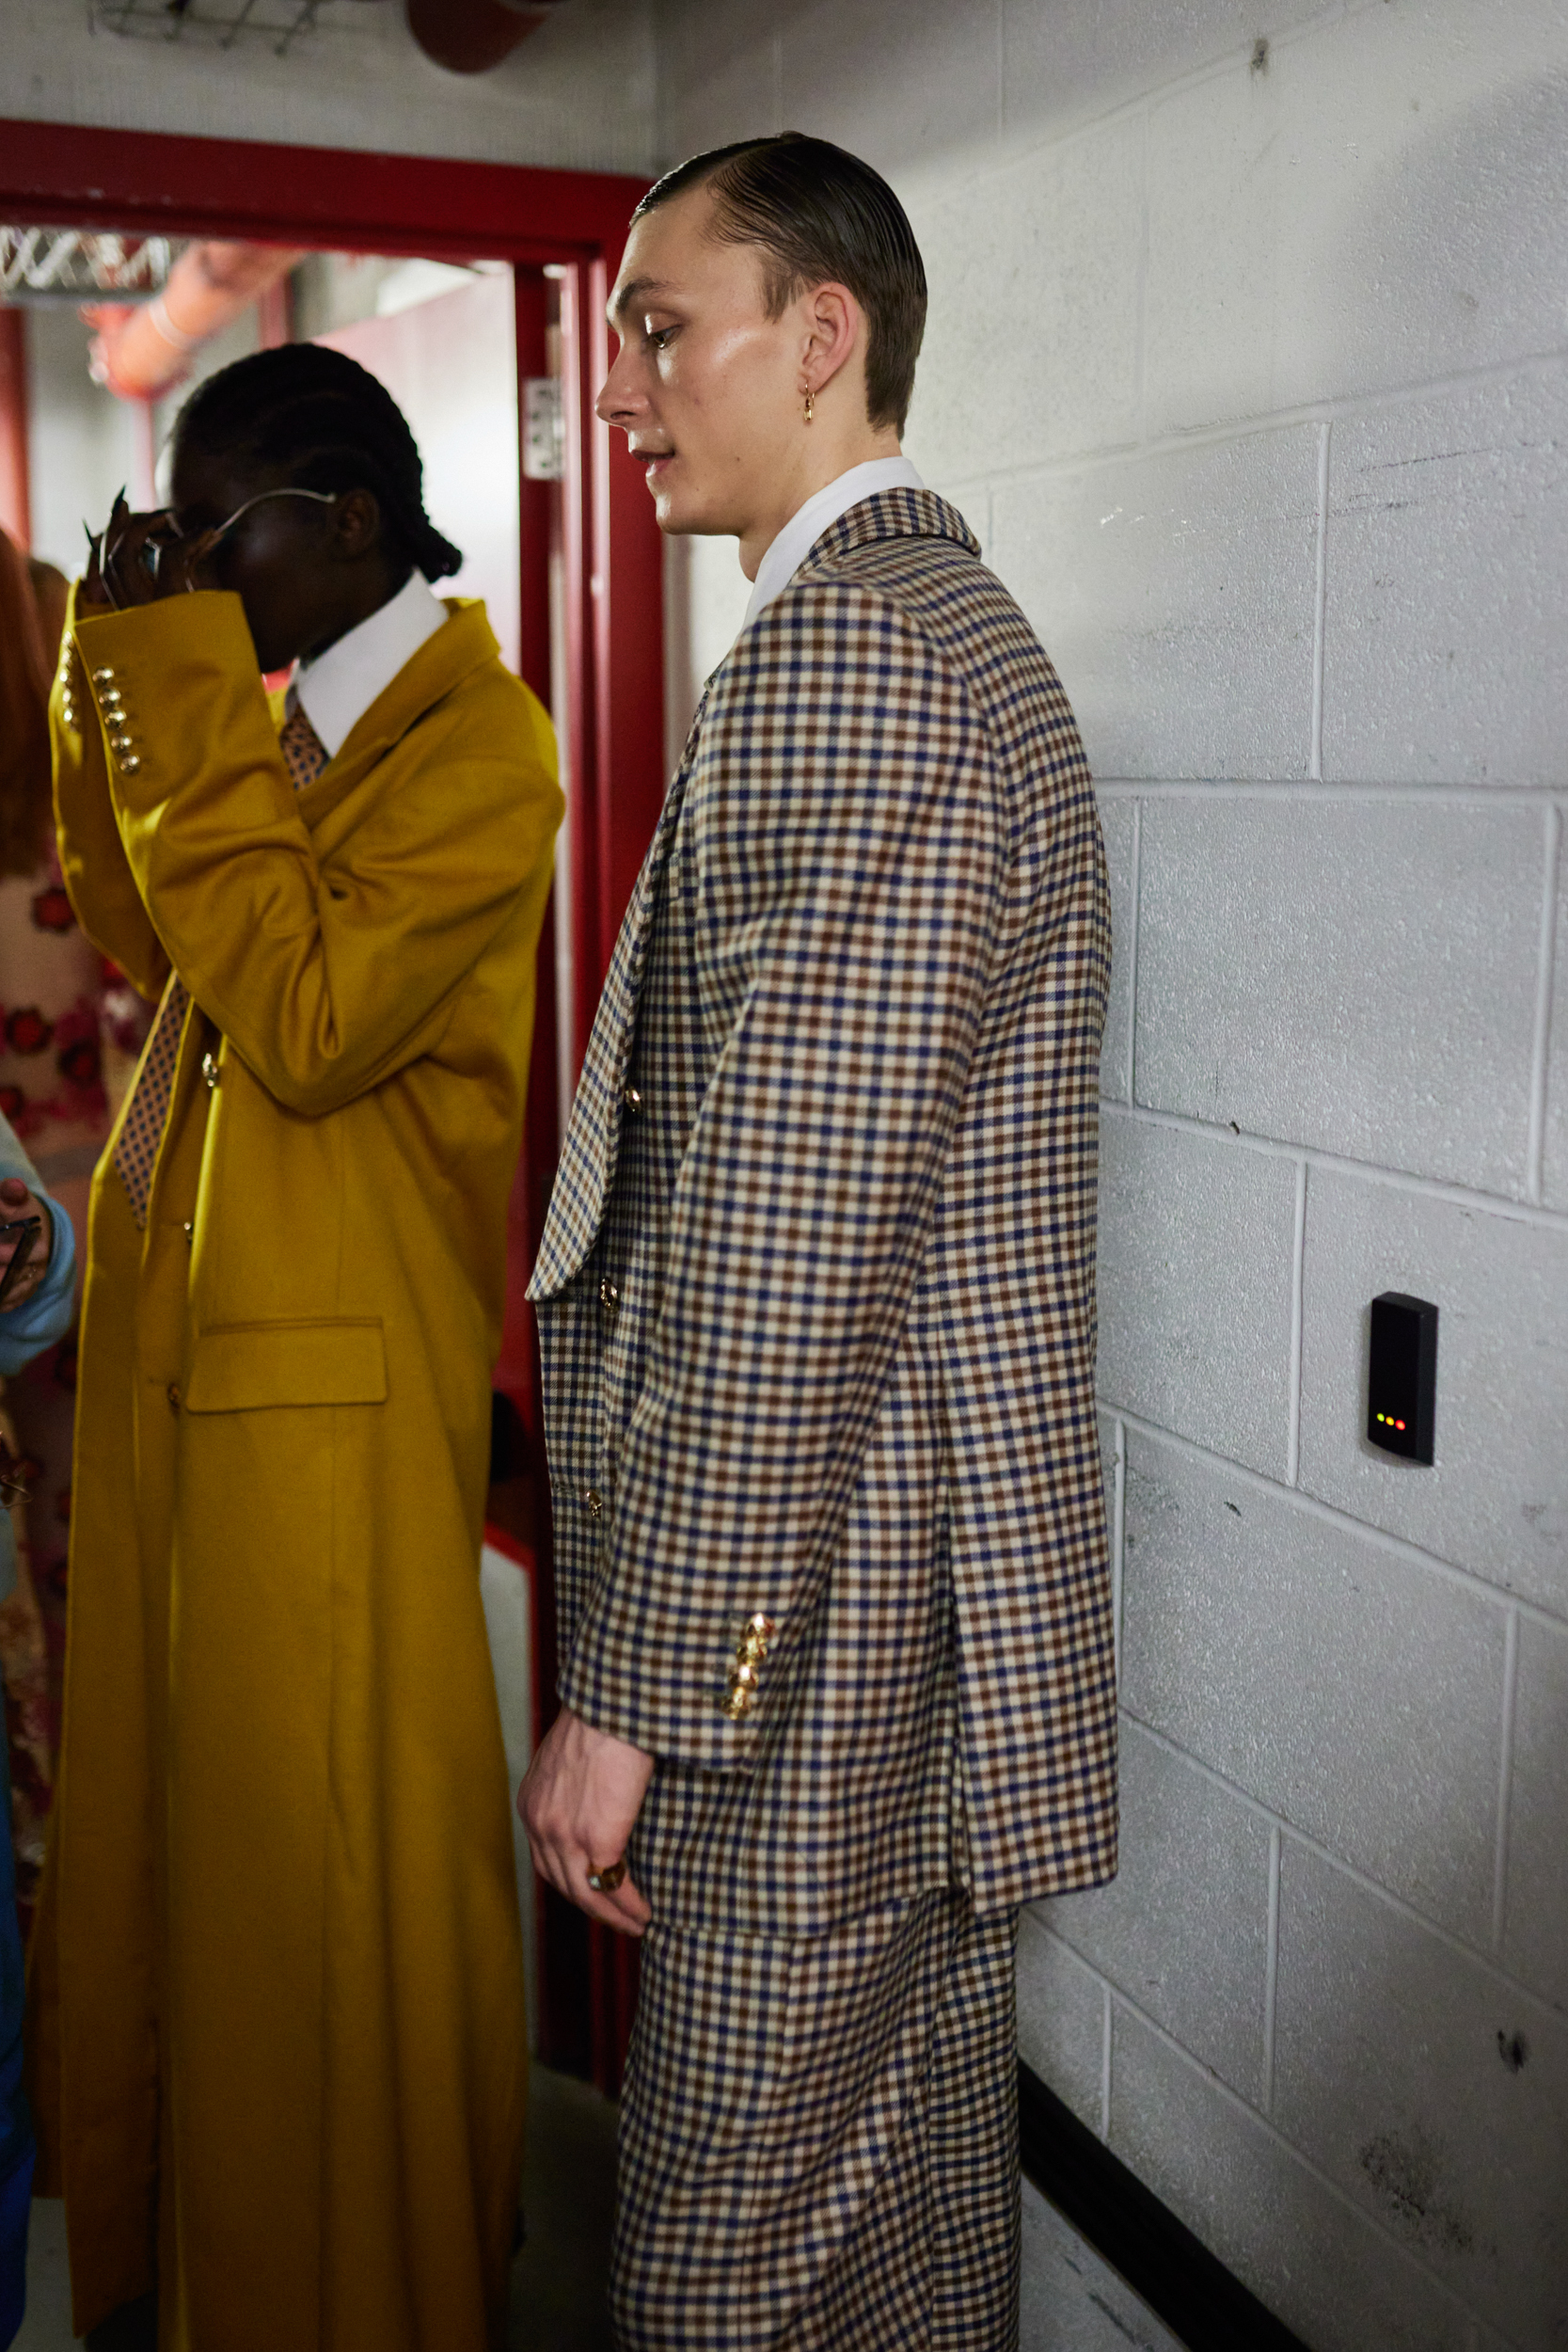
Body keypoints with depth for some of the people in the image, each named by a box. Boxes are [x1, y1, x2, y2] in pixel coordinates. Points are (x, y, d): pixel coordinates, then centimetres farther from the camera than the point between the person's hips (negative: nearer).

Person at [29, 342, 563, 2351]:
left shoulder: (476, 742, -14)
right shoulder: (288, 716, 12)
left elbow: (306, 1019, -22)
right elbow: (141, 937, 14)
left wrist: (192, 713, -18)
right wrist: (123, 694, 4)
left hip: (333, 1371, -8)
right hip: (183, 1320, 8)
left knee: (326, 1860, 5)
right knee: (173, 1811, 19)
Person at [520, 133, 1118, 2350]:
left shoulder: (845, 649, -18)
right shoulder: (951, 624, 16)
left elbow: (786, 1227, -24)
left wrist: (634, 1687, -18)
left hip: (814, 1625, -10)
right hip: (934, 1579, 10)